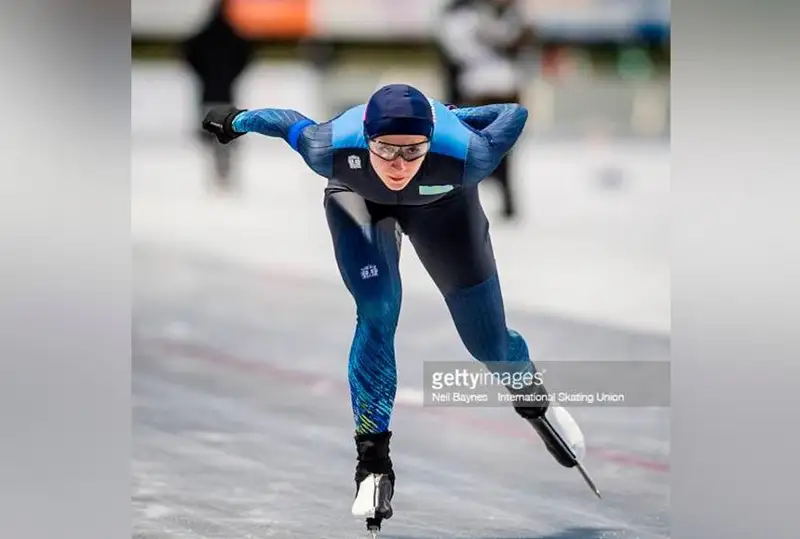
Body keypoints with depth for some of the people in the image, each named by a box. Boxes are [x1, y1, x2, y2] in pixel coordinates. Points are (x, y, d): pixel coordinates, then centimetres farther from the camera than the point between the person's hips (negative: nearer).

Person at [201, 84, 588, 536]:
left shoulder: (465, 156, -43)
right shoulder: (333, 151, -41)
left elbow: (518, 112, -23)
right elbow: (291, 122, -19)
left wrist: (450, 118, -6)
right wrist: (237, 121, 1)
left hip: (442, 202, 1)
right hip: (358, 197, -1)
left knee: (489, 343, 5)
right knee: (377, 315, -23)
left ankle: (532, 397, 40)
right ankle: (373, 463, -11)